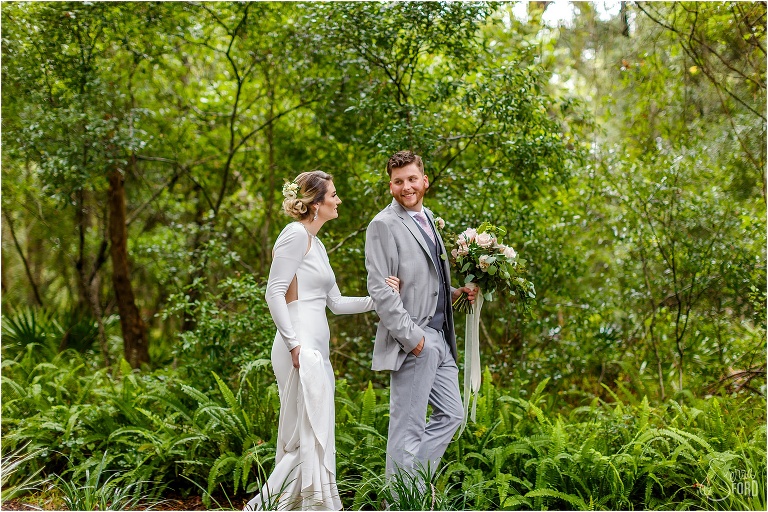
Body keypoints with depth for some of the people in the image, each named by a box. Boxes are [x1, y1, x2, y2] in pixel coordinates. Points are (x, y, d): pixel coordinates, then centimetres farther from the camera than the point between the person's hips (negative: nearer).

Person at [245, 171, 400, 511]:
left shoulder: (317, 244, 19)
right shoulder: (296, 234, -9)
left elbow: (337, 303, 18)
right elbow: (274, 293, -16)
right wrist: (294, 345, -20)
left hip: (316, 352, 10)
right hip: (301, 350, -10)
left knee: (305, 441, 11)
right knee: (308, 440, -9)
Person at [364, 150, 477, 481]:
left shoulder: (427, 218, 17)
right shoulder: (384, 224, -10)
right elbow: (380, 290, -16)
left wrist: (457, 292, 8)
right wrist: (410, 337, -19)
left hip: (440, 338, 9)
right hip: (413, 342, -9)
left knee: (451, 415, 15)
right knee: (408, 427, -2)